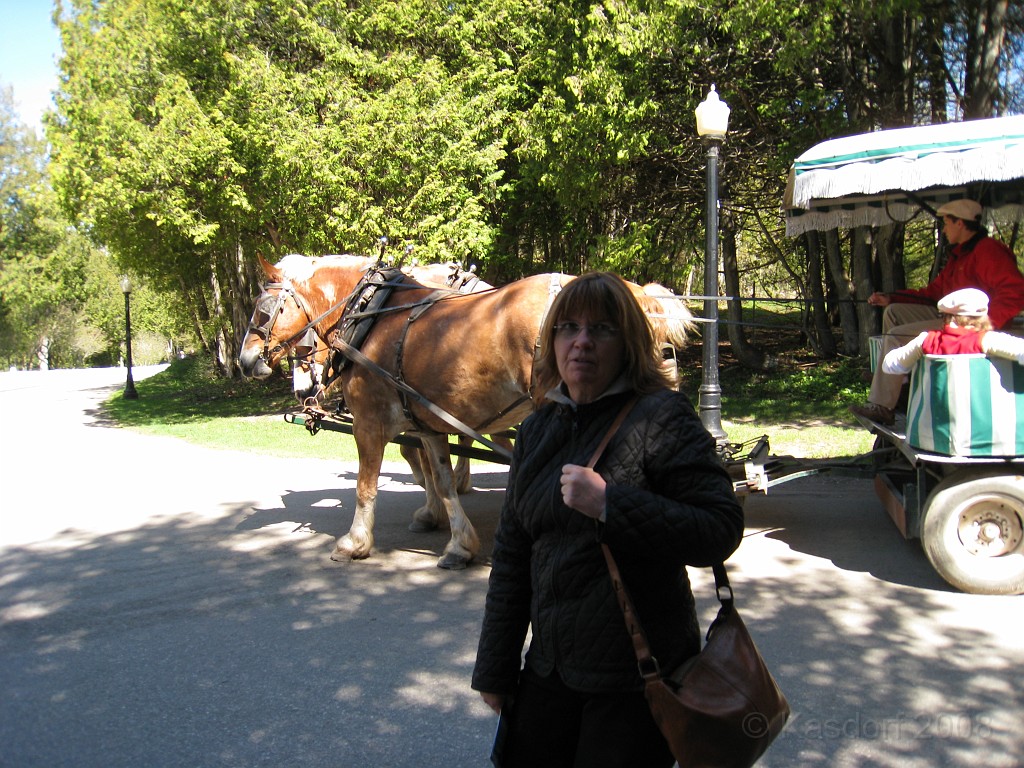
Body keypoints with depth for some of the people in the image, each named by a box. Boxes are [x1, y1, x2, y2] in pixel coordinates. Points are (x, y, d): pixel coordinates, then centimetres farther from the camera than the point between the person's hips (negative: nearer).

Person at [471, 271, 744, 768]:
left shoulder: (661, 418, -13)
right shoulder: (537, 429, 6)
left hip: (637, 679, -6)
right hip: (547, 668, 6)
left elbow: (721, 531, -21)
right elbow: (511, 554, 10)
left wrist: (609, 503, -28)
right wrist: (494, 668, 12)